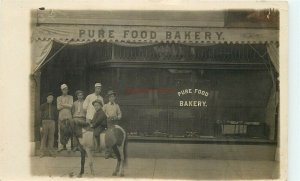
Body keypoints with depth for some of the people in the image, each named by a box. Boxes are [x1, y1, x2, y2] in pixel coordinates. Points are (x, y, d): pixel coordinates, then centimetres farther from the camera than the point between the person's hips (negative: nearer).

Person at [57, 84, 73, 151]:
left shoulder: (70, 97, 12)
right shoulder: (59, 98, 15)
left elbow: (71, 106, -3)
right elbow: (58, 107, 3)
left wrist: (62, 104, -2)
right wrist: (66, 105, -2)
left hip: (68, 116, -1)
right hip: (61, 116, 1)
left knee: (70, 131, -9)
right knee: (62, 131, -5)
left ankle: (72, 145, -5)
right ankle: (63, 146, 0)